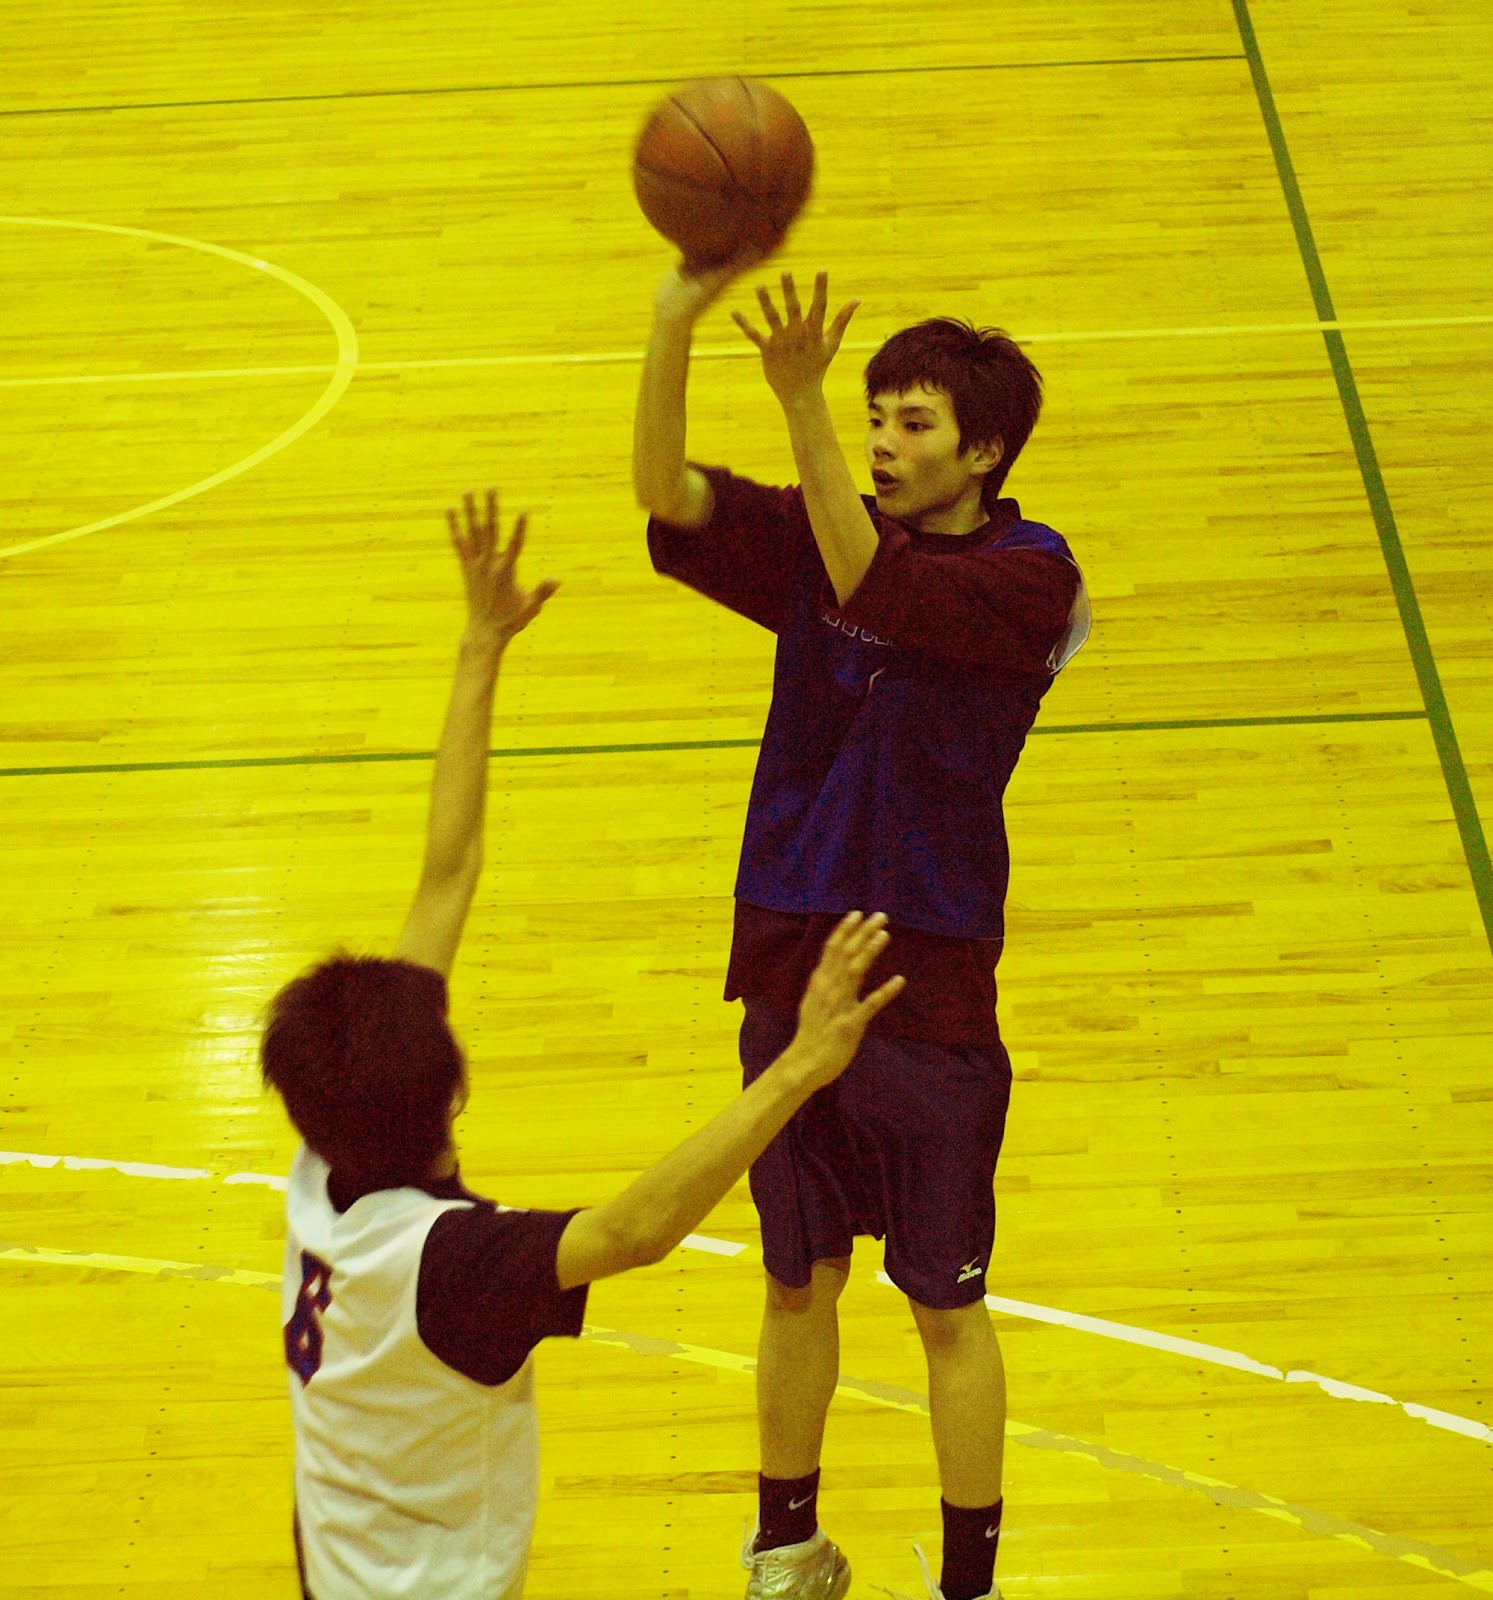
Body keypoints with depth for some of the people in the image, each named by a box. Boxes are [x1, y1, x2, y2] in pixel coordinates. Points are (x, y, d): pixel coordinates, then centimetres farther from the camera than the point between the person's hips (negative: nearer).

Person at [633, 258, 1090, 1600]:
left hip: (930, 985, -4)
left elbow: (869, 584, -29)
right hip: (791, 959, 4)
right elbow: (665, 491, -13)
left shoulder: (1030, 575, -12)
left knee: (947, 1302, 7)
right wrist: (677, 322, -28)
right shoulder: (820, 537, 2)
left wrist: (801, 405, -39)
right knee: (799, 1281, 17)